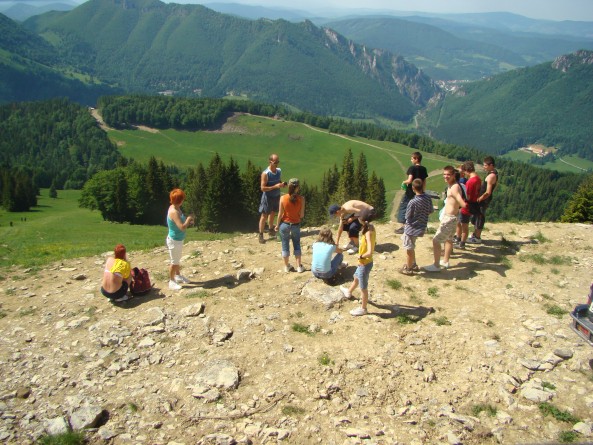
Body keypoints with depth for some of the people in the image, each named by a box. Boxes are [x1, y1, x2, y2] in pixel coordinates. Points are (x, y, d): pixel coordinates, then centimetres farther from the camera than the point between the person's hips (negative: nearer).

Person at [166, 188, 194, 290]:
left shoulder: (176, 208, 1)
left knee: (177, 260, 25)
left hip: (179, 239, 9)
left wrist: (188, 221, -2)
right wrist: (188, 219, -18)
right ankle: (171, 282, 19)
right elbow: (182, 227, -34)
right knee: (174, 261, 5)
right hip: (174, 240, -9)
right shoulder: (174, 212, -28)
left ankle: (178, 276, 42)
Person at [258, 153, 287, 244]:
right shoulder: (265, 173, -20)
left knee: (272, 213, 21)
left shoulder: (279, 171, 0)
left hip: (276, 196, 6)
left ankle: (271, 230, 38)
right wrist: (275, 186, -27)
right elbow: (263, 188, -21)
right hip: (268, 197, -6)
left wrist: (282, 184, -8)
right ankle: (261, 235, 11)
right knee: (264, 216, 2)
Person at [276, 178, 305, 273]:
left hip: (284, 224, 0)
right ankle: (299, 266, 20)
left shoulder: (283, 198, -16)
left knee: (285, 245, 14)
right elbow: (302, 215, -12)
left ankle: (286, 266, 25)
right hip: (296, 225, 0)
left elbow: (280, 214, -9)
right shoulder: (301, 198, -16)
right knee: (297, 245, 17)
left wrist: (278, 225, 5)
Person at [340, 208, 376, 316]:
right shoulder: (371, 228, -6)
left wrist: (360, 256, -23)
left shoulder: (368, 233, -33)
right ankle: (349, 292, 62)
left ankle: (363, 309, 30)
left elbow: (369, 253, -40)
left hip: (365, 264, -9)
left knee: (363, 287, 11)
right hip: (364, 263, 9)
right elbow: (374, 243, 12)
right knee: (356, 278, 35)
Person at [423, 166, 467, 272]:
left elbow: (463, 204, -37)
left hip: (449, 218, -11)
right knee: (448, 239, 24)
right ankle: (445, 261, 42)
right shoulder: (451, 185, 6)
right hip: (450, 217, 11)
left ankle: (436, 265, 5)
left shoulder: (454, 187, -23)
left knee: (436, 240, -4)